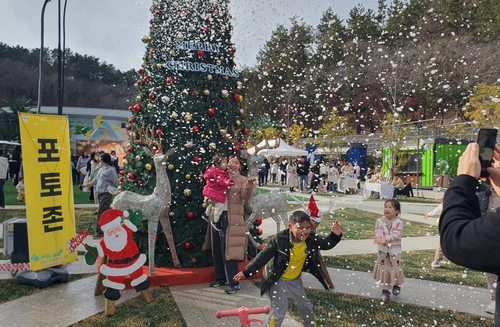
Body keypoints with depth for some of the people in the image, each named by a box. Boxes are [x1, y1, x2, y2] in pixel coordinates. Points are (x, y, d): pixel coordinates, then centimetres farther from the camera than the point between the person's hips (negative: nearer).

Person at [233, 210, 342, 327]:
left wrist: (335, 235, -25)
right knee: (278, 312, -5)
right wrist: (247, 272, -23)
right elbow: (263, 256, -23)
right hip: (278, 280, -5)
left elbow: (326, 244, -3)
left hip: (295, 280, 6)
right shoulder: (279, 239, -29)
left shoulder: (311, 238, -16)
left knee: (306, 306, 22)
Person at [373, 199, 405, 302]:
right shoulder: (379, 221, -4)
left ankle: (397, 285, 40)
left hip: (395, 250, -2)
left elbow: (395, 235, -24)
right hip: (383, 250, 2)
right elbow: (378, 232, -16)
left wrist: (386, 238, -41)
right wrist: (379, 237, -41)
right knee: (383, 270, 8)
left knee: (395, 269, 8)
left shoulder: (399, 222, -11)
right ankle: (385, 291, 21)